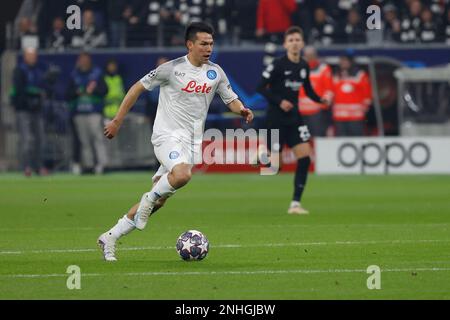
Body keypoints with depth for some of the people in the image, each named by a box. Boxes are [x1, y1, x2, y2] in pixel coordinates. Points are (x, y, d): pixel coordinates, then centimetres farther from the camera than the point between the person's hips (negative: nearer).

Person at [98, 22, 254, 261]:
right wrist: (118, 120, -1)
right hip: (167, 134, -5)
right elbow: (138, 87, 0)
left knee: (158, 200, 4)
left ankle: (110, 237, 15)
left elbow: (231, 100, 13)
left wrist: (242, 110, -12)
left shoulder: (215, 73, 7)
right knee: (182, 175, -36)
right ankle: (150, 198, -6)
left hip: (192, 141, 5)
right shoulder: (172, 69, -8)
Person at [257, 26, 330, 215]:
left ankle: (295, 203, 0)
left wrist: (320, 100, -1)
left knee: (305, 157, -6)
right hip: (276, 119, -6)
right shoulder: (278, 65, -12)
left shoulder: (303, 66, 6)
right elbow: (261, 87, -12)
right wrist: (279, 102, -22)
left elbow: (308, 89, 18)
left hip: (294, 118, 6)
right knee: (274, 165, -10)